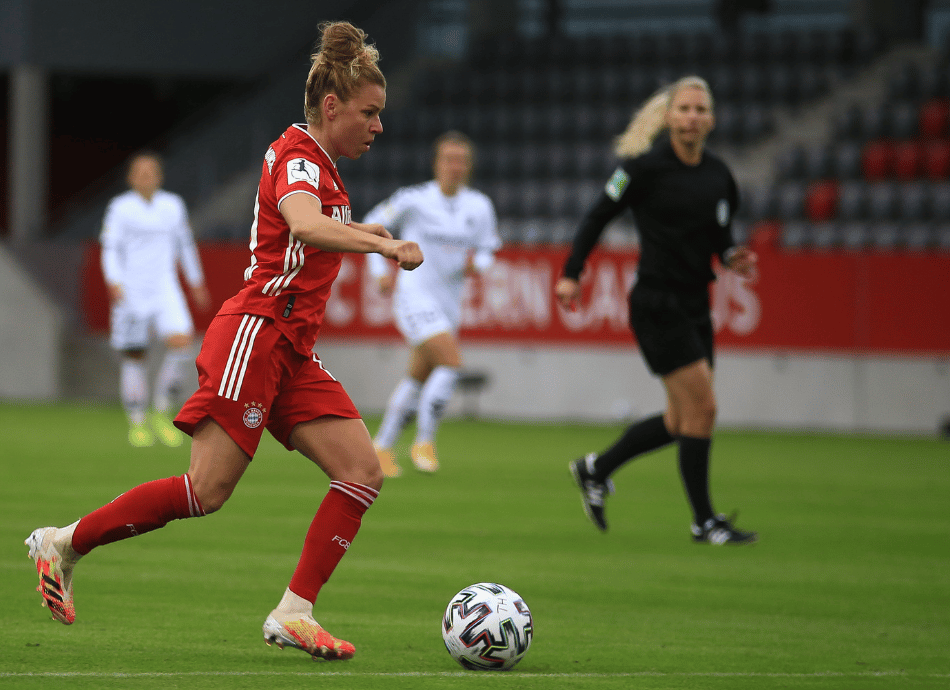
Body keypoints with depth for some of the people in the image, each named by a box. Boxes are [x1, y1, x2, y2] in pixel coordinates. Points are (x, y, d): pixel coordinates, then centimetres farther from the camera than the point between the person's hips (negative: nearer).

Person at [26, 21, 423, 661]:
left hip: (293, 352, 10)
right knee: (207, 491, -12)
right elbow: (306, 228, -35)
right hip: (256, 330, -10)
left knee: (364, 473, -5)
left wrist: (360, 229, 42)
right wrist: (382, 244, -42)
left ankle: (294, 613, -7)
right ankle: (63, 544, 3)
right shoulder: (298, 157, -11)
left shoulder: (317, 165, 18)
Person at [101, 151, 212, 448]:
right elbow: (109, 248, -6)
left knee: (181, 342, -18)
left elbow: (185, 245, 21)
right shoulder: (121, 208, -1)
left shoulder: (173, 206, 9)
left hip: (165, 289, 2)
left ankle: (161, 412, -3)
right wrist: (114, 282, -21)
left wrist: (197, 283, 26)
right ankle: (137, 423, 11)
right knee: (134, 356, -1)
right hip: (130, 292, -2)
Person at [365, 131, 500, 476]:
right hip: (414, 295, -6)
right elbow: (373, 225, 4)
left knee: (418, 378, 13)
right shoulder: (413, 199, -9)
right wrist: (381, 271, -4)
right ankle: (424, 442, -9)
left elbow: (487, 249, 12)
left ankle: (382, 447, 27)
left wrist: (477, 263, -12)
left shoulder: (480, 207, 1)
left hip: (449, 302, 6)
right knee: (451, 362, -21)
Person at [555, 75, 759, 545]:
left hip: (695, 307, 7)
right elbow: (598, 215, -3)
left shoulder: (719, 176, 6)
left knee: (682, 421, 12)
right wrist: (572, 273, -7)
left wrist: (732, 257, -3)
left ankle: (596, 469, 32)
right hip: (657, 306, -7)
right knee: (701, 407, -10)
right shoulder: (645, 167, -11)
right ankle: (704, 521, 0)